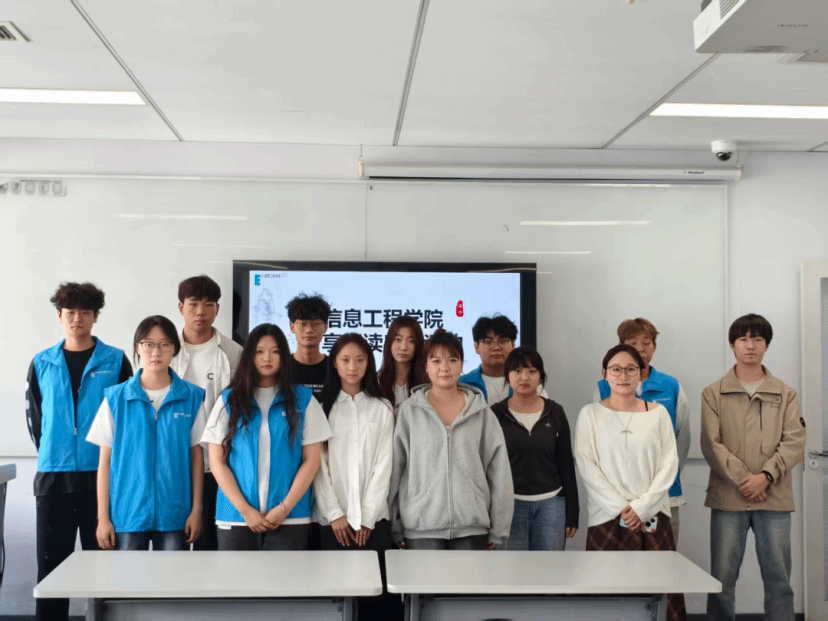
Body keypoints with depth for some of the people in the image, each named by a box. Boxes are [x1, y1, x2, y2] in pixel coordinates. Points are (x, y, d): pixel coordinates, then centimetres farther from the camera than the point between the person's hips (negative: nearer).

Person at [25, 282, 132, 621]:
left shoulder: (116, 361, 1)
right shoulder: (41, 364, 7)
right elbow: (34, 418, 13)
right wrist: (51, 453, 9)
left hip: (102, 475, -2)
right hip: (53, 477, 2)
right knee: (51, 563, 7)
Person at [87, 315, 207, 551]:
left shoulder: (192, 397, 2)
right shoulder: (116, 398, 1)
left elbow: (197, 456, 4)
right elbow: (105, 460, 2)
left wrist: (196, 510, 0)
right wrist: (103, 518, 0)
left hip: (174, 515, 0)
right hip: (127, 515, 0)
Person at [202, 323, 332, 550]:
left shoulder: (303, 399, 5)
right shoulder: (229, 400, 7)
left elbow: (311, 460, 3)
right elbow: (217, 462, 3)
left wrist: (284, 508, -7)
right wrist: (245, 510, -6)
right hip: (235, 518, 1)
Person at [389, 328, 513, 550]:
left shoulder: (482, 413, 4)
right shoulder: (409, 411, 1)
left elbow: (499, 473, 5)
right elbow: (394, 470, 2)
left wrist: (498, 529, 3)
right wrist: (394, 527, 1)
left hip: (472, 525, 2)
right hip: (422, 527, -1)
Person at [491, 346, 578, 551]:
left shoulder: (555, 413, 6)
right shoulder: (495, 414, 1)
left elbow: (566, 464, 7)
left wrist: (572, 513, 5)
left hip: (551, 505, 2)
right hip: (509, 505, -1)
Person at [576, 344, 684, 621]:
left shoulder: (658, 413, 7)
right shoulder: (590, 414, 2)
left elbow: (669, 464, 1)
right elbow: (586, 466, -4)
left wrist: (641, 507, -9)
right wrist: (621, 509, -11)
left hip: (653, 516, 2)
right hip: (608, 518, -1)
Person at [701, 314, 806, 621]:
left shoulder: (785, 394, 8)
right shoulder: (713, 393, 4)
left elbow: (794, 441, -2)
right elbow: (711, 444, -3)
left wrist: (766, 476, -15)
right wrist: (742, 479, -14)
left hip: (775, 497, 1)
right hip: (728, 497, -1)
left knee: (778, 578, 5)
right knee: (722, 578, 3)